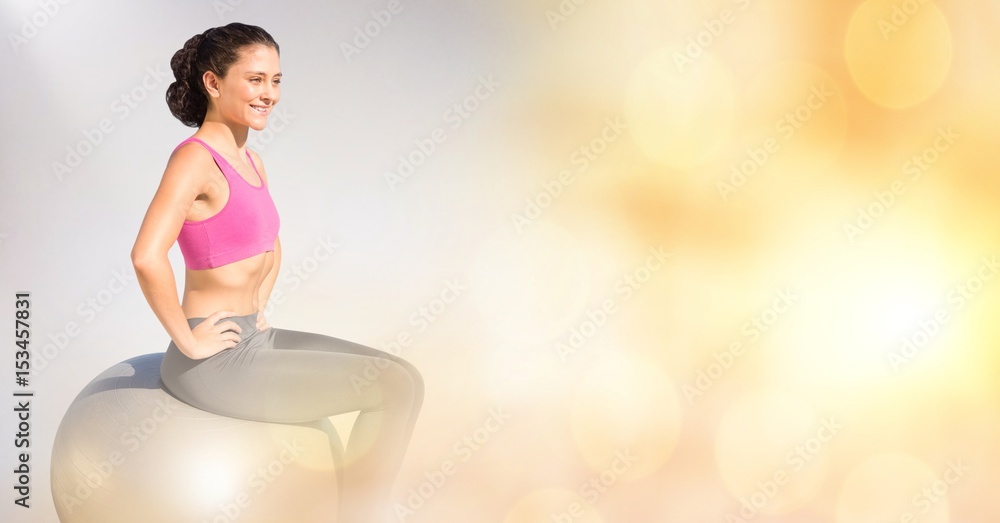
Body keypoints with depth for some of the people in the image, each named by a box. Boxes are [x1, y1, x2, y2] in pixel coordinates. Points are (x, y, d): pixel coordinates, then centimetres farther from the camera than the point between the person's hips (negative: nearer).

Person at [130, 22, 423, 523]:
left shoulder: (250, 161, 11)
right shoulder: (194, 158, -17)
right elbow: (147, 257, -31)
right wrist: (189, 341, -22)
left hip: (254, 338, 9)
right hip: (217, 362, -9)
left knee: (401, 375, 7)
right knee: (397, 387, -11)